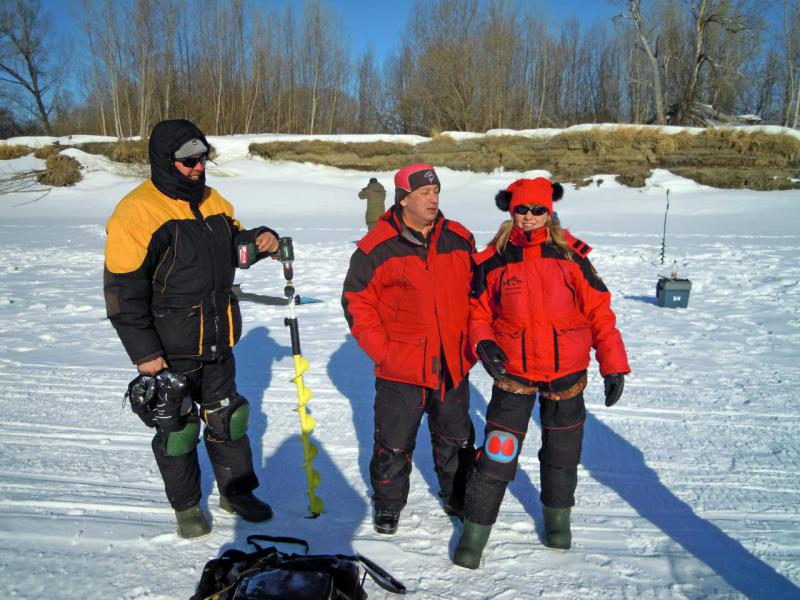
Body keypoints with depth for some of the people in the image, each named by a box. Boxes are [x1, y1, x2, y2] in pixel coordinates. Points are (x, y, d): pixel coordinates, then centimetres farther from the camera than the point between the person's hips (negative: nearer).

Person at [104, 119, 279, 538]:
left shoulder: (213, 203, 6)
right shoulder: (138, 211, -16)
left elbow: (235, 246, 22)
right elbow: (122, 288, -17)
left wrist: (261, 239, -2)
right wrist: (144, 353, -18)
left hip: (216, 344, 6)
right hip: (168, 350, -6)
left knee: (228, 418, 17)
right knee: (177, 429, 11)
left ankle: (236, 491, 36)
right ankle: (186, 505, 32)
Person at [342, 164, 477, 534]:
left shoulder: (460, 240, 2)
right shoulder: (376, 248, -10)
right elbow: (356, 302, -6)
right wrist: (383, 351, -11)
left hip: (453, 365, 4)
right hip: (401, 370, -3)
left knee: (456, 440, 19)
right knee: (394, 445, 10)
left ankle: (458, 498, 41)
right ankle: (388, 505, 33)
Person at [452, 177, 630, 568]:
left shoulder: (570, 254, -6)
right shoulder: (494, 260, -5)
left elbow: (599, 310, -3)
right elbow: (478, 311, 4)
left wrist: (613, 364, -5)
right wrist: (484, 344, -16)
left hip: (566, 373, 1)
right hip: (513, 373, -1)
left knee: (561, 448, 17)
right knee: (498, 450, -2)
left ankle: (557, 516, 42)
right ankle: (476, 529, 17)